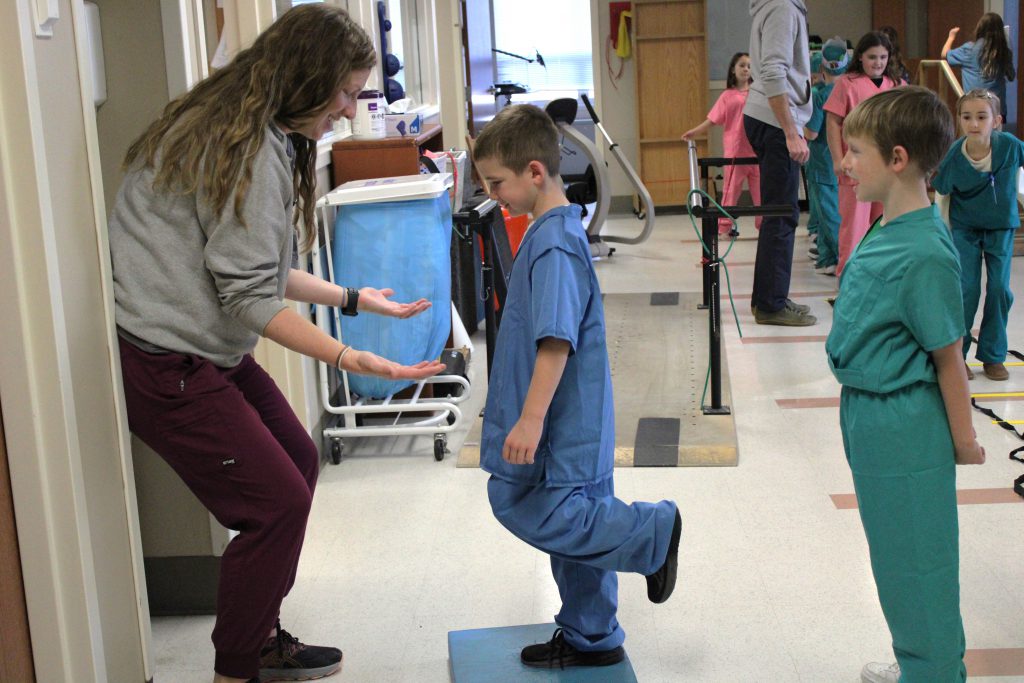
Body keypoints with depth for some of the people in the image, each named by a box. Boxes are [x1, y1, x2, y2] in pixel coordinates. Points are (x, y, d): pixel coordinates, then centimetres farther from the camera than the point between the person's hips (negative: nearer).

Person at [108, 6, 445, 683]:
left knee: (298, 461, 15)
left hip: (209, 349, 11)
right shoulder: (251, 150, -20)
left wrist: (355, 298, 19)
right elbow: (250, 298, -23)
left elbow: (258, 267, 17)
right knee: (278, 502, -7)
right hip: (169, 365, -11)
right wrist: (351, 359, -28)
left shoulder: (248, 131, 12)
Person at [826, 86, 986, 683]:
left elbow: (948, 358, -17)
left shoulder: (925, 254, -24)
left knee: (916, 559, 6)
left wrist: (964, 442, -10)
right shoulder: (888, 232, 3)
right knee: (895, 553, 22)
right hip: (870, 416, 10)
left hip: (906, 431, -9)